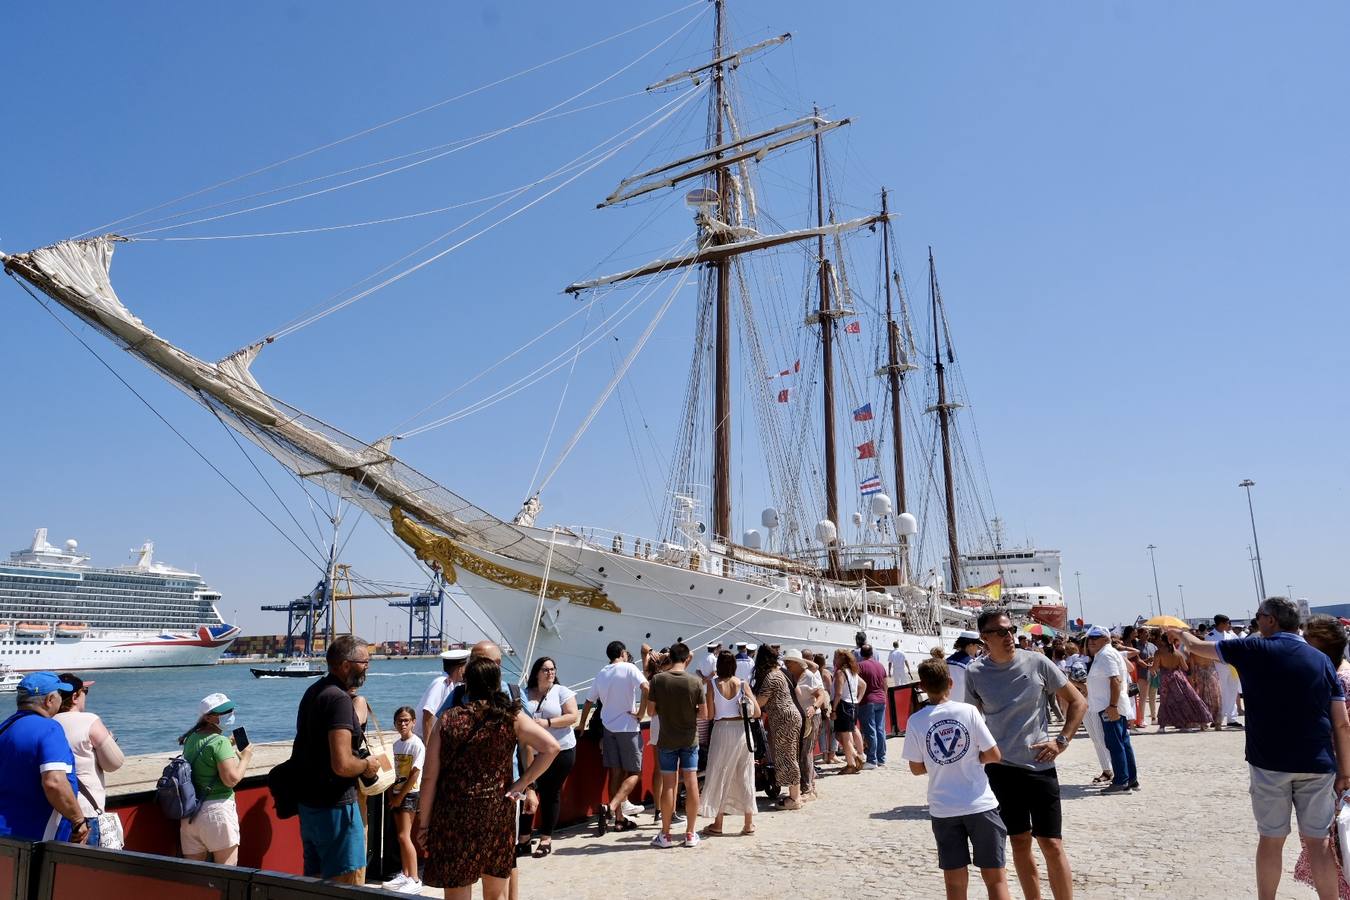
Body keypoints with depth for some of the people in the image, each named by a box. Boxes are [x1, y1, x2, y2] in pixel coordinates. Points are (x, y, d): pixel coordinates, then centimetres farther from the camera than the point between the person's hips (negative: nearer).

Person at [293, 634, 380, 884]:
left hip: (308, 801, 10)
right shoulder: (339, 699, -21)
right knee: (346, 883, -1)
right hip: (334, 806, -10)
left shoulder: (314, 691, 10)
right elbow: (342, 765, -29)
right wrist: (367, 765, -10)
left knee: (315, 878, 19)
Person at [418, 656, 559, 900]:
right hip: (498, 814, 1)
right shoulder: (511, 717, -4)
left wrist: (424, 824, 5)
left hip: (453, 816, -1)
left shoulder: (447, 720, -4)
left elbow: (430, 777, -3)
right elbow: (551, 747, -13)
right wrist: (522, 783, -5)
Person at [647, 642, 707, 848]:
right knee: (691, 783, 7)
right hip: (690, 738, 0)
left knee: (668, 785, 6)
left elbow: (651, 710, -4)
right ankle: (690, 834, 13)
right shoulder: (695, 681, -10)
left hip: (667, 739, 0)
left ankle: (665, 835, 13)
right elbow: (704, 714, -7)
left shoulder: (658, 679, -10)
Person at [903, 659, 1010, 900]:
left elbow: (916, 768, 3)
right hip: (980, 805, -1)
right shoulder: (968, 711, -8)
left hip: (943, 809, 1)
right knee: (995, 877, 10)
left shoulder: (915, 721, -5)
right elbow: (994, 755, -5)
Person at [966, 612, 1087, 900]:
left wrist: (1062, 740, -4)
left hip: (1039, 766, -1)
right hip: (999, 769, 1)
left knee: (1052, 844, 0)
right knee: (1019, 843, 11)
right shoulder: (974, 673, -4)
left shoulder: (1037, 663, -6)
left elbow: (1077, 702, 4)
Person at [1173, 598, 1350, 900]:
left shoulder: (1254, 650, -3)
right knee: (1318, 842, 10)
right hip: (1317, 765, 2)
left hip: (1269, 763, -2)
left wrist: (1182, 634, 31)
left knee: (1270, 839, 9)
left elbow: (1196, 647, 10)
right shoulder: (1322, 660, 4)